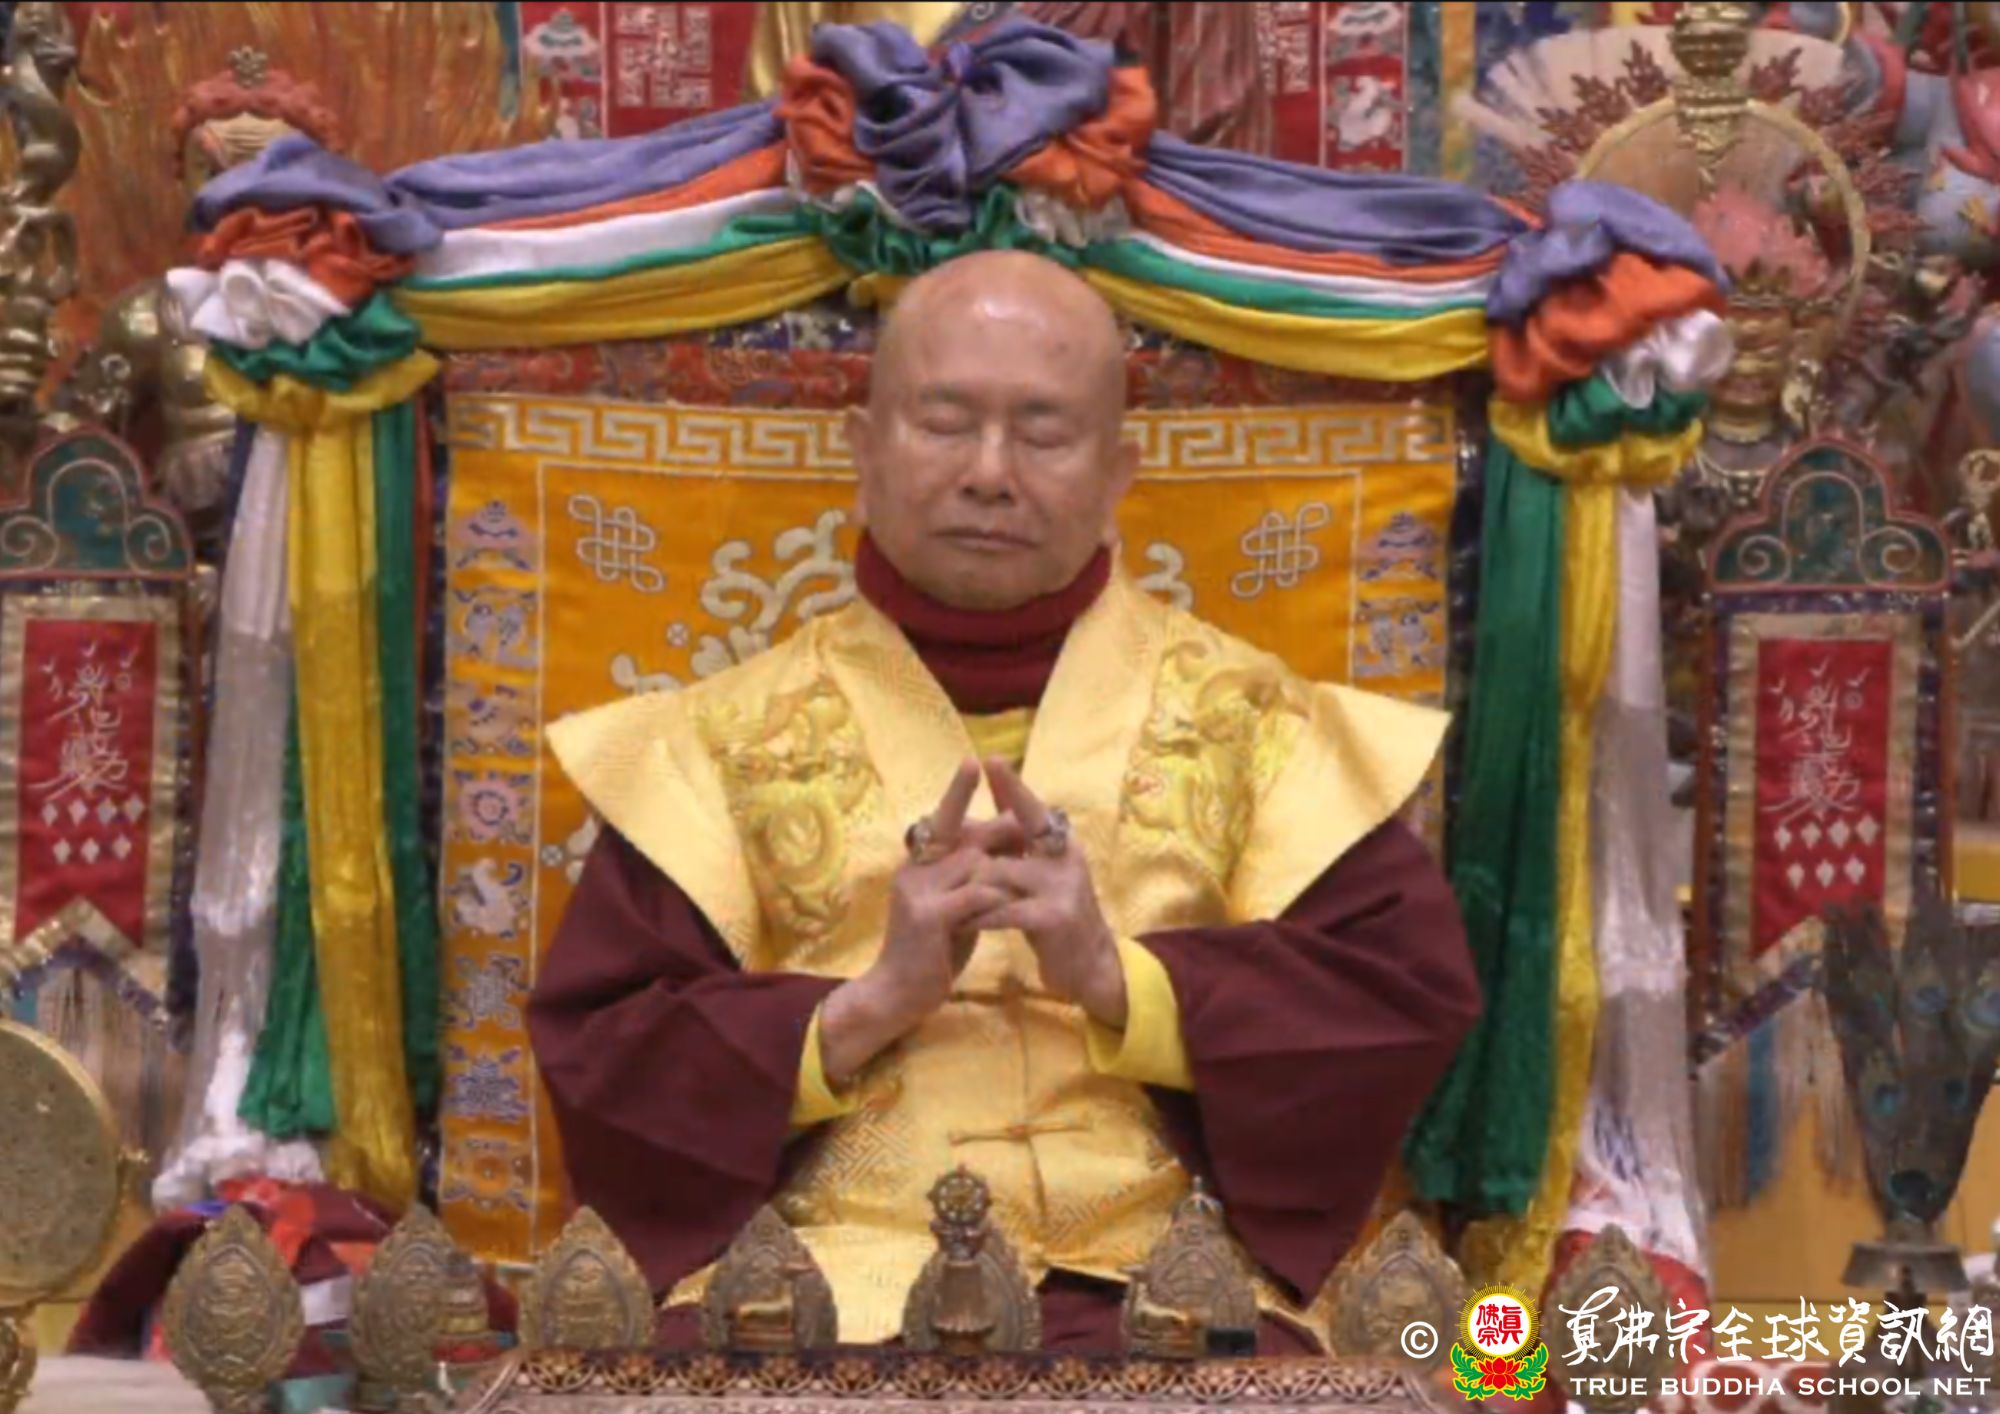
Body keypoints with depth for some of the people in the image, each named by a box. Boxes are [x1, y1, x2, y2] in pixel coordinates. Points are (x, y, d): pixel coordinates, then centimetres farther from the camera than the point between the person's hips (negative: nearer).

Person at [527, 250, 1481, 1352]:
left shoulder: (1250, 719, 15)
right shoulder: (728, 739, 14)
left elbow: (1411, 993, 5)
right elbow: (594, 1061, 6)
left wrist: (1122, 980, -9)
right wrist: (867, 1005, -9)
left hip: (1161, 1287, 1)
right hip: (813, 1287, 0)